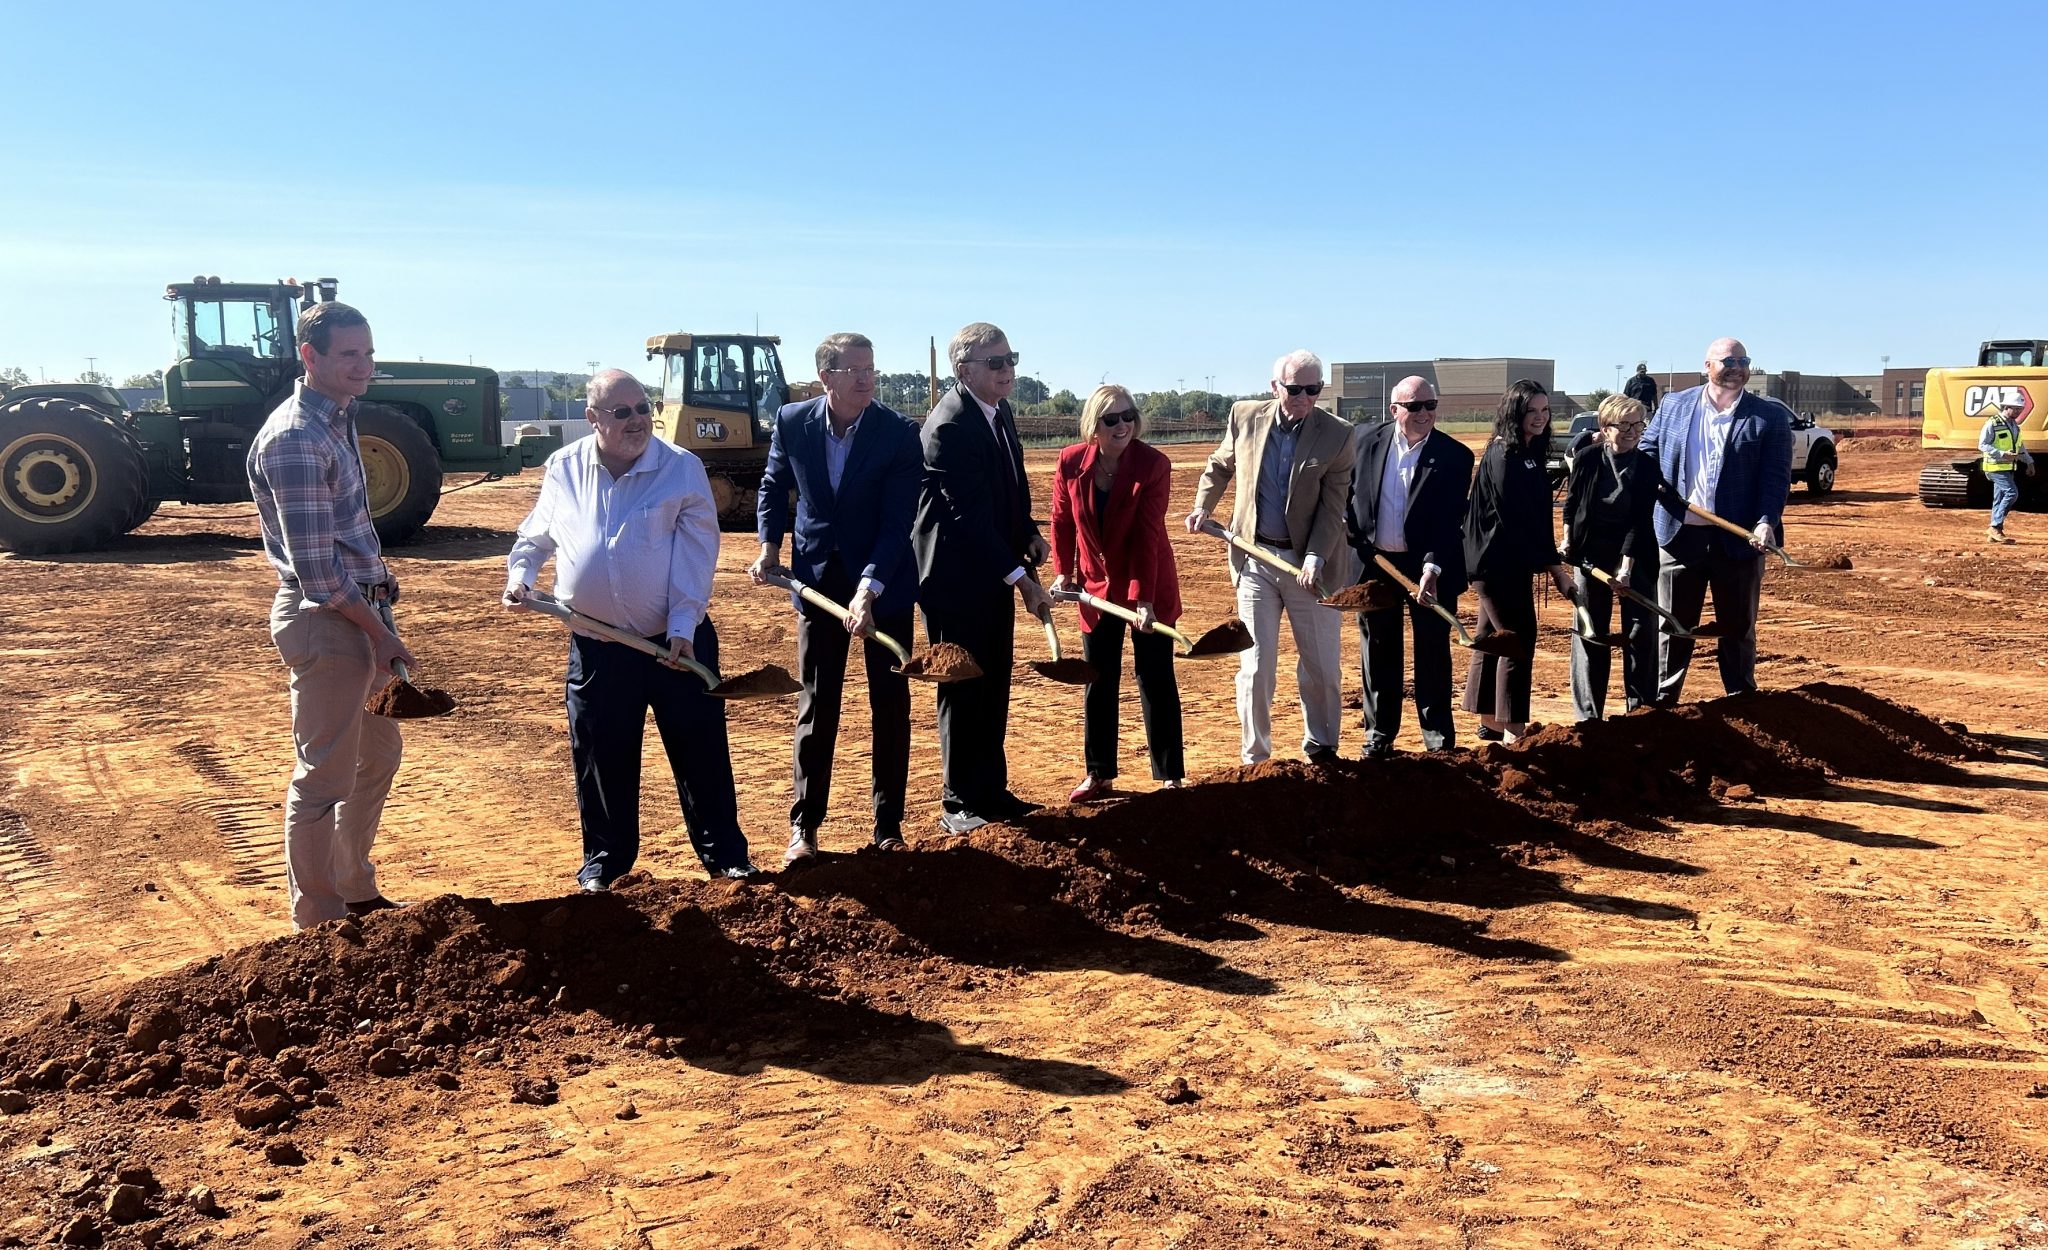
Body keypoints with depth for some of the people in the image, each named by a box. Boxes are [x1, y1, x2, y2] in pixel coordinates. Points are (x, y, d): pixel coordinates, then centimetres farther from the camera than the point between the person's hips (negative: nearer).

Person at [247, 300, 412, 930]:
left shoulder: (339, 418, 12)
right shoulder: (295, 439, -19)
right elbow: (314, 568, -22)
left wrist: (380, 607, 9)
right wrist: (379, 631, -14)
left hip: (362, 610, 10)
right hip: (326, 620, -10)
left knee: (380, 753, 21)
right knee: (324, 777, 1)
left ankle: (355, 891, 36)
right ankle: (319, 924, 14)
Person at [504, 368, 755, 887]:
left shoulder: (682, 468, -5)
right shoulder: (564, 469, 3)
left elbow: (697, 551, -9)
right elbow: (536, 535, 18)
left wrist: (682, 625, -17)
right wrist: (520, 573, -1)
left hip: (677, 641, -2)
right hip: (596, 646, 2)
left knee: (700, 751, 5)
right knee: (601, 758, 9)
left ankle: (724, 852, 20)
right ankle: (605, 859, 26)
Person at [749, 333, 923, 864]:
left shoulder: (899, 432, -16)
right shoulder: (792, 422, -8)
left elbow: (897, 521, -20)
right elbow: (773, 486, 11)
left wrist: (867, 591, -28)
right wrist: (769, 546, 0)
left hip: (884, 581, -1)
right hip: (817, 577, 1)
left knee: (890, 704, 6)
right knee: (816, 704, 5)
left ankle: (888, 823, 17)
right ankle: (804, 825, 13)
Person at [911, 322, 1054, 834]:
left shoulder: (1000, 410, 7)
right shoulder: (950, 425, -21)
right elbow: (970, 514, -24)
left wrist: (1029, 534, 2)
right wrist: (1020, 578, -24)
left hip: (994, 571, 8)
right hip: (956, 578, -8)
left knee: (993, 688, 14)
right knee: (962, 689, 1)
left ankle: (992, 792, 25)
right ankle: (961, 802, 12)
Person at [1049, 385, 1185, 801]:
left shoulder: (1153, 464, -17)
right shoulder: (1070, 462, -8)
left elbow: (1146, 535, -22)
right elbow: (1062, 521, 5)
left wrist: (1144, 598, -25)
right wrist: (1064, 571, 0)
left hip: (1149, 585, -3)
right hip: (1097, 585, 3)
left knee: (1155, 678, 3)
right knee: (1098, 680, 9)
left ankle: (1170, 776, 12)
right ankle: (1098, 774, 20)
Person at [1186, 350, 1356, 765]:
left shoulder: (1337, 434, -8)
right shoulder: (1245, 416, -1)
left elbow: (1332, 506, -11)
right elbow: (1219, 466, 17)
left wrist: (1315, 558, -22)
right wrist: (1203, 506, 3)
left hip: (1310, 562, -1)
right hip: (1256, 559, 1)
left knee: (1322, 667, 9)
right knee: (1256, 667, 2)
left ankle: (1321, 748, 29)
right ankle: (1254, 757, 14)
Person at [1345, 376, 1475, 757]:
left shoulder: (1454, 456, -9)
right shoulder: (1368, 442, -1)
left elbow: (1450, 521, -15)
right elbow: (1348, 491, 12)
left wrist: (1432, 568, -25)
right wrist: (1350, 536, 1)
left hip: (1428, 566, -2)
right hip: (1373, 562, 2)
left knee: (1433, 654, 6)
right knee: (1378, 653, 10)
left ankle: (1439, 738, 18)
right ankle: (1379, 736, 22)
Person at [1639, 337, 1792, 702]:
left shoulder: (1770, 417, 1)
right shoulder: (1674, 405, 7)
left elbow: (1776, 477, -5)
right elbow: (1647, 451, 13)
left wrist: (1767, 522, -19)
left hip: (1738, 538, -1)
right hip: (1679, 535, 1)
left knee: (1739, 627, 11)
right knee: (1672, 626, 9)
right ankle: (1662, 701, 19)